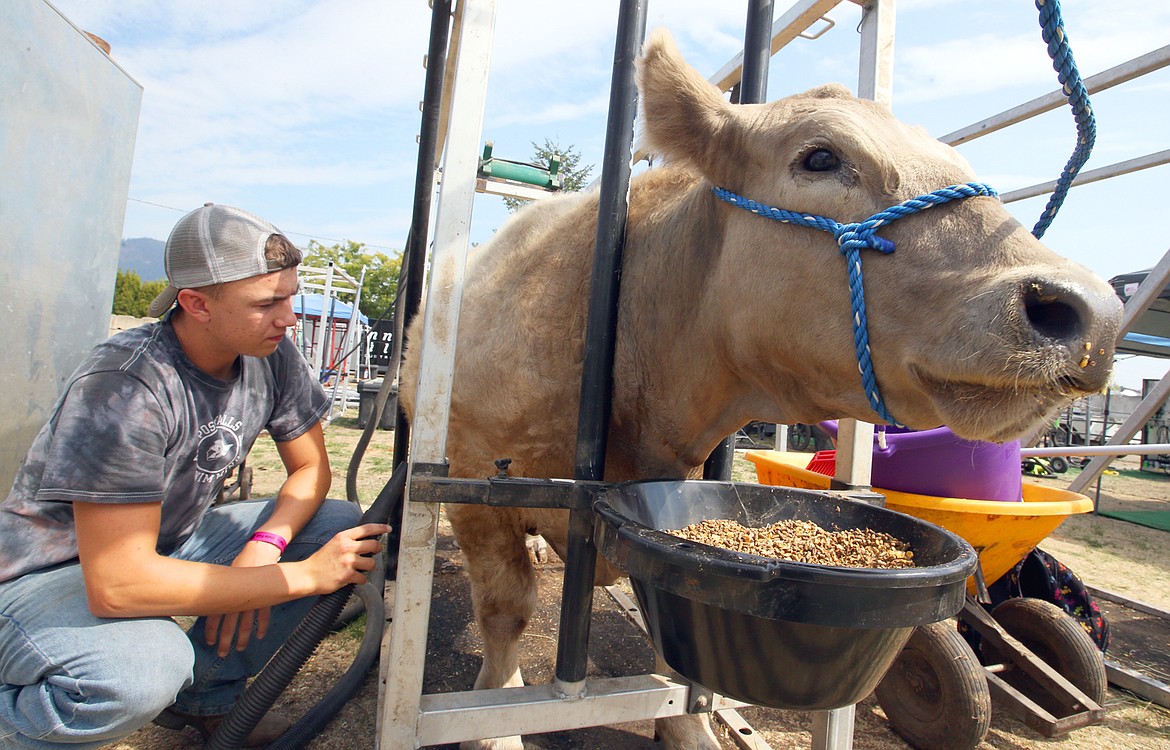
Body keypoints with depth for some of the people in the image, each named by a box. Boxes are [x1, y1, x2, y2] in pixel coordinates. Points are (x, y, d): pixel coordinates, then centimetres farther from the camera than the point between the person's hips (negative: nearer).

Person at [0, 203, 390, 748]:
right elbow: (118, 585, -33)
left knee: (340, 525, -9)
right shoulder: (125, 387, -31)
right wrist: (304, 576, -30)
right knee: (143, 671, -37)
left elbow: (310, 468, -1)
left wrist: (264, 546, -21)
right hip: (55, 575, -6)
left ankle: (203, 693, 6)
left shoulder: (272, 357, -12)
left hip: (166, 543, 7)